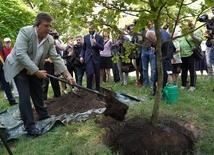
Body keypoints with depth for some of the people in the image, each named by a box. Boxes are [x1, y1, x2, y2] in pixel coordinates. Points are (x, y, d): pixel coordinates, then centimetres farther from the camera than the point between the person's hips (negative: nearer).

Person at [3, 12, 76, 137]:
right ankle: (30, 126, -4)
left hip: (36, 69, 6)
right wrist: (36, 72, -33)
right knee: (25, 96, -10)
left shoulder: (50, 40, -9)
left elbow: (56, 58, -9)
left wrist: (67, 75, -19)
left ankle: (43, 115, 33)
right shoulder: (25, 32, -26)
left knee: (38, 93, 15)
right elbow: (21, 55, -32)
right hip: (19, 68, -6)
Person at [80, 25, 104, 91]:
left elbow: (102, 48, -4)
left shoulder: (99, 37, 1)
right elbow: (83, 48, 13)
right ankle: (89, 88, -1)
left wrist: (96, 43, -19)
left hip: (96, 58, 0)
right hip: (88, 58, 0)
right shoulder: (86, 37, 7)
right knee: (90, 73, -15)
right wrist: (81, 56, 1)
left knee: (97, 74, 5)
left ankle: (97, 89, 21)